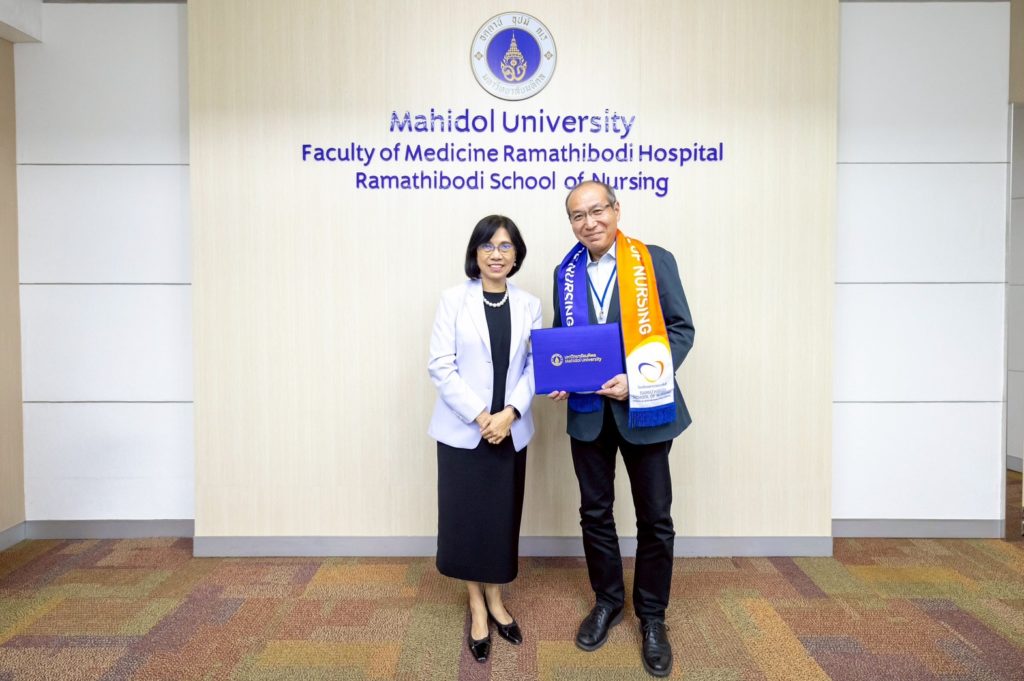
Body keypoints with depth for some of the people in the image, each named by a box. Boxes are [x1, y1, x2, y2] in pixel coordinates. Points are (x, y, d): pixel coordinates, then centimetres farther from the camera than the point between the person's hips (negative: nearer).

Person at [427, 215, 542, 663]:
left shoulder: (528, 305, 5)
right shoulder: (454, 299, -4)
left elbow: (534, 366, 0)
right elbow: (441, 365, -9)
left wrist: (510, 413, -15)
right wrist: (480, 416, -16)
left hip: (510, 431, 2)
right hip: (462, 430, -2)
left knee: (502, 519, 10)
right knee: (466, 519, 6)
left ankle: (495, 601, 31)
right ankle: (477, 609, 25)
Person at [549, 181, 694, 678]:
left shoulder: (656, 261, -6)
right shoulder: (566, 272, 6)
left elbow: (680, 330, -7)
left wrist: (638, 380, -19)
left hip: (644, 408, -3)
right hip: (588, 411, 3)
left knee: (655, 518, 7)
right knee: (595, 512, 14)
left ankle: (651, 616, 28)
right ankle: (607, 602, 35)